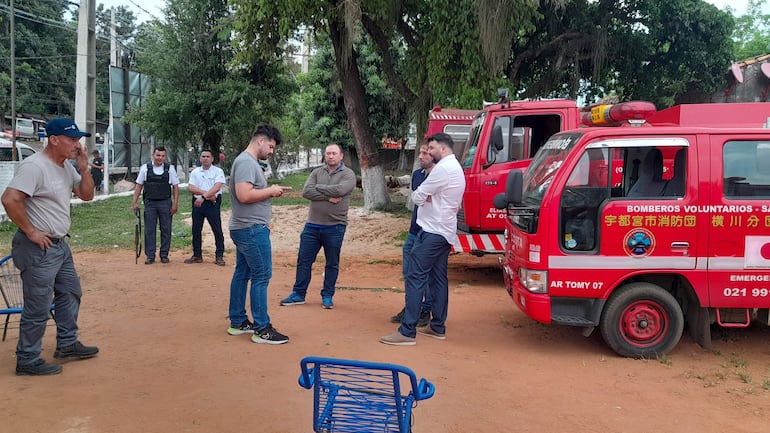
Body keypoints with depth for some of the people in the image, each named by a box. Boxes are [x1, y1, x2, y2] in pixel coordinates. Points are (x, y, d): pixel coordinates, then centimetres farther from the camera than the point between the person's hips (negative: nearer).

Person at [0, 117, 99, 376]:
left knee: (70, 293, 20)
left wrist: (84, 169, -2)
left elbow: (86, 195, 14)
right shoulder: (34, 166, -20)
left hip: (60, 245, 10)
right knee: (38, 308, -2)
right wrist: (31, 231, -20)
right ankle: (27, 361, 11)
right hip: (38, 248, -10)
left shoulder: (67, 167, 9)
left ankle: (67, 345, 35)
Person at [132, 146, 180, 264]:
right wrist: (135, 202, 2)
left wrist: (175, 204, -3)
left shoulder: (170, 169, 3)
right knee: (149, 230, 2)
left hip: (165, 202, 0)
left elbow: (175, 187, 3)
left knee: (166, 229, 4)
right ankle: (150, 256, 9)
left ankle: (164, 255, 14)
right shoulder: (145, 168, 4)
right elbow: (139, 186, 7)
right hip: (149, 203, 0)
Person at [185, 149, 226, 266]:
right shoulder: (195, 172, 11)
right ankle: (197, 255, 19)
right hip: (197, 203, 4)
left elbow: (216, 187, -14)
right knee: (196, 230, 9)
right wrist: (207, 193, -15)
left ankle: (219, 256, 4)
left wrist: (203, 197, -21)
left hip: (212, 204, -4)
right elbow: (191, 188, -3)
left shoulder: (218, 171, 0)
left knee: (217, 230, -3)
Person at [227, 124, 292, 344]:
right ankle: (262, 329, -3)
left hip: (245, 228, 11)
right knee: (261, 276, -7)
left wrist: (270, 192, 6)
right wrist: (270, 191, -15)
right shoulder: (246, 161, -16)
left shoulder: (248, 161, 16)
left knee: (242, 274, 14)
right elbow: (244, 195, -26)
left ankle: (237, 322, 23)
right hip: (252, 229, -11)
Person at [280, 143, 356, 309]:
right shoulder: (317, 172, 8)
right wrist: (328, 197, -16)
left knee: (332, 264, 8)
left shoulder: (348, 174, -2)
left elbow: (340, 190, -22)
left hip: (334, 227, -3)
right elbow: (306, 191, -7)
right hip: (312, 225, 3)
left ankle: (327, 296, 22)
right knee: (303, 261, 8)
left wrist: (318, 187, -9)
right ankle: (298, 294, 20)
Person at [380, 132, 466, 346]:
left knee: (415, 277, -11)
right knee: (438, 278, 13)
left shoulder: (443, 169, -15)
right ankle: (438, 326, 19)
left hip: (432, 231, -11)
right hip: (446, 231, 11)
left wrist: (422, 196, 9)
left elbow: (418, 196, -14)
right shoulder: (456, 169, 19)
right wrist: (430, 198, -2)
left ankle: (407, 331, -12)